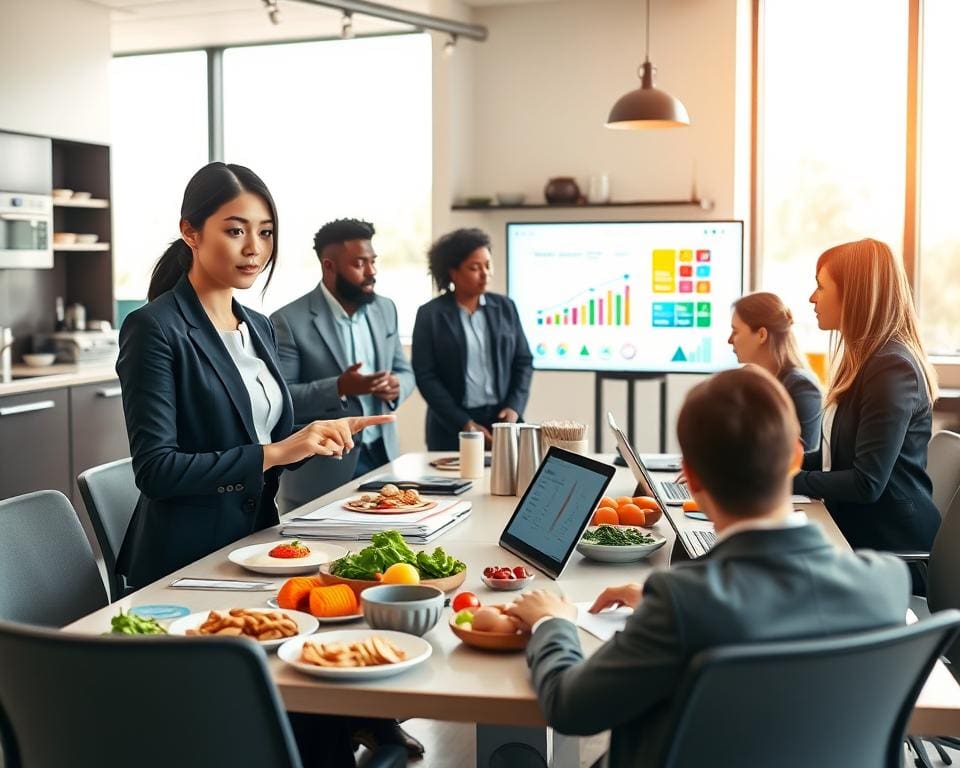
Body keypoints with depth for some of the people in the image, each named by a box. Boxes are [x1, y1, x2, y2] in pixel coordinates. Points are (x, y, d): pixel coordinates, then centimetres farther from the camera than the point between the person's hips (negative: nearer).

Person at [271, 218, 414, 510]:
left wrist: (397, 386, -7)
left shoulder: (385, 309, 9)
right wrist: (338, 388, -25)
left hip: (382, 456, 5)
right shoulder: (289, 321, -10)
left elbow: (404, 370, 16)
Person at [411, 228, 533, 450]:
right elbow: (425, 376, -6)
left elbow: (524, 361, 11)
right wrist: (464, 423, -12)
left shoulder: (505, 307, 8)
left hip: (503, 419, 3)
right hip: (452, 428, -2)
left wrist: (514, 407, -5)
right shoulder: (430, 314, -2)